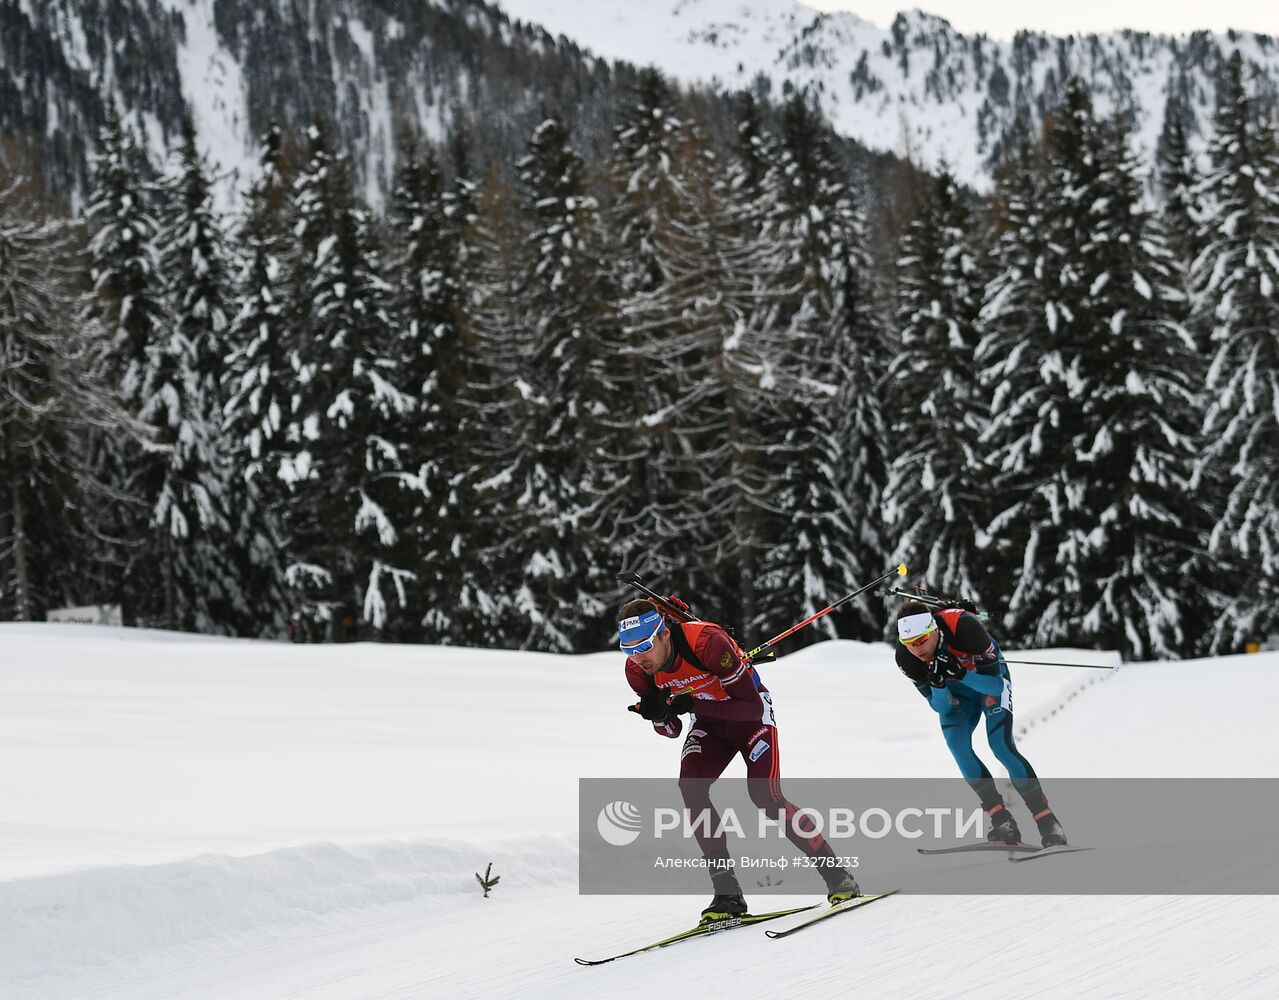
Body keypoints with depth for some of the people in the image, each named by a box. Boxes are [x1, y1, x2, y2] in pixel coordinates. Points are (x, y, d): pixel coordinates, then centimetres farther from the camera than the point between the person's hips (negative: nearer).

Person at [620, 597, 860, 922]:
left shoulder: (707, 641, -36)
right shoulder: (637, 670, -17)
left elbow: (753, 706, -31)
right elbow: (672, 732, -4)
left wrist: (691, 704, -40)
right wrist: (658, 714, -28)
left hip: (750, 711, -5)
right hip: (709, 722, 5)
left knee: (765, 795, -19)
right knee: (690, 787, -20)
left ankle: (838, 876, -5)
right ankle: (727, 893, -15)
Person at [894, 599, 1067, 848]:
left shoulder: (965, 627, -38)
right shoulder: (905, 656, -26)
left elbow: (996, 685, -31)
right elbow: (938, 706, -18)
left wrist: (961, 674, -46)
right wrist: (938, 684, -40)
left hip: (991, 676, -4)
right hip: (956, 693, 4)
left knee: (1001, 744, -20)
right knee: (956, 742, -20)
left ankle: (1049, 825, -16)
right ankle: (1002, 821, -15)